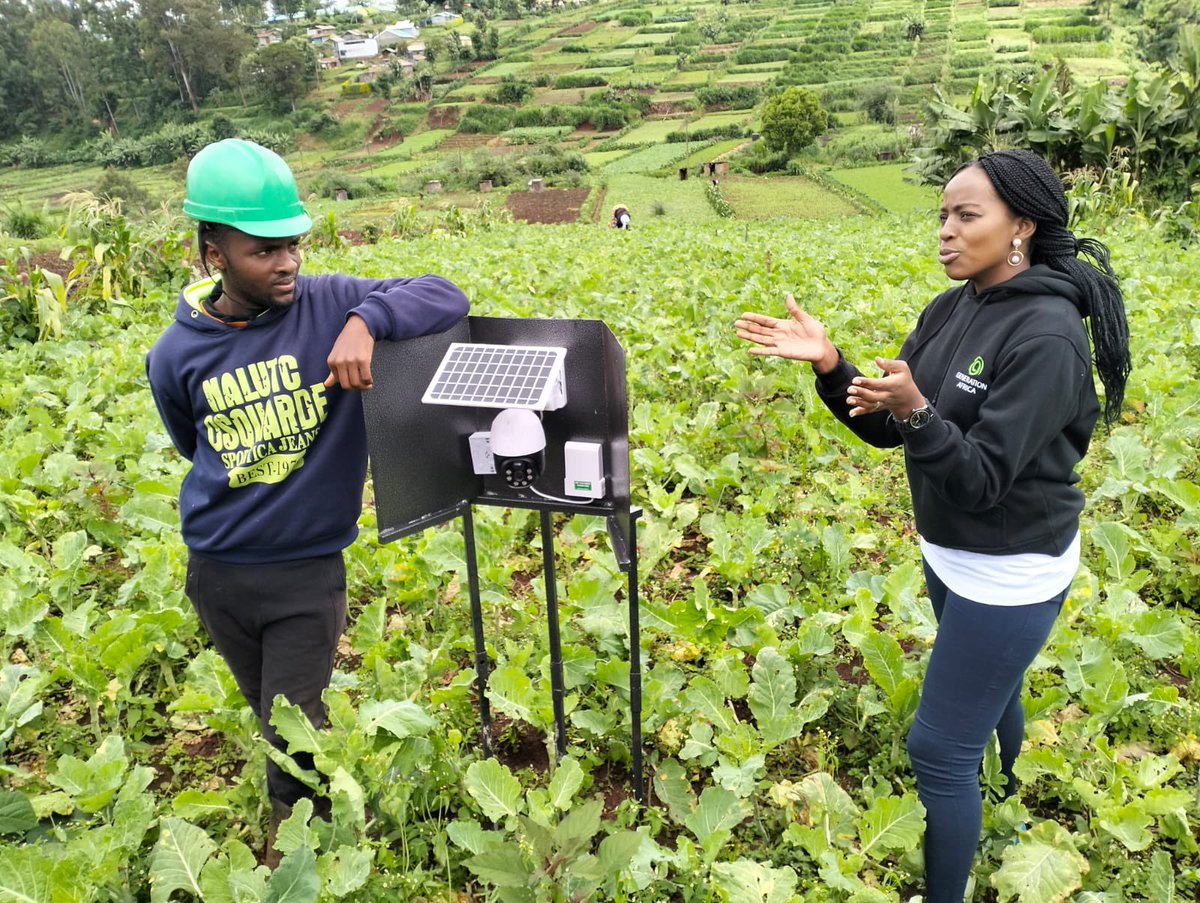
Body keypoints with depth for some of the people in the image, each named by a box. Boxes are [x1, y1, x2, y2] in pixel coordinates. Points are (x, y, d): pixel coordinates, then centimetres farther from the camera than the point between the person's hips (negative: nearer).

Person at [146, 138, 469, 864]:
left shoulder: (329, 305, -13)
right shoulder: (177, 355, -6)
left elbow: (448, 297, -18)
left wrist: (365, 320, -32)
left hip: (309, 567, -3)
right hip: (217, 570, 3)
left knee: (293, 726, 5)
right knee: (272, 716, 22)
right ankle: (314, 812, 51)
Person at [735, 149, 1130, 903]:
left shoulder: (1047, 335, -24)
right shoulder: (953, 310, 0)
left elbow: (982, 478, -26)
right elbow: (887, 428, -1)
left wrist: (915, 410, -41)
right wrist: (829, 365, -15)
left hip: (1009, 575, -8)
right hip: (954, 557, 9)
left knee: (939, 750, 0)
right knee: (991, 698, 29)